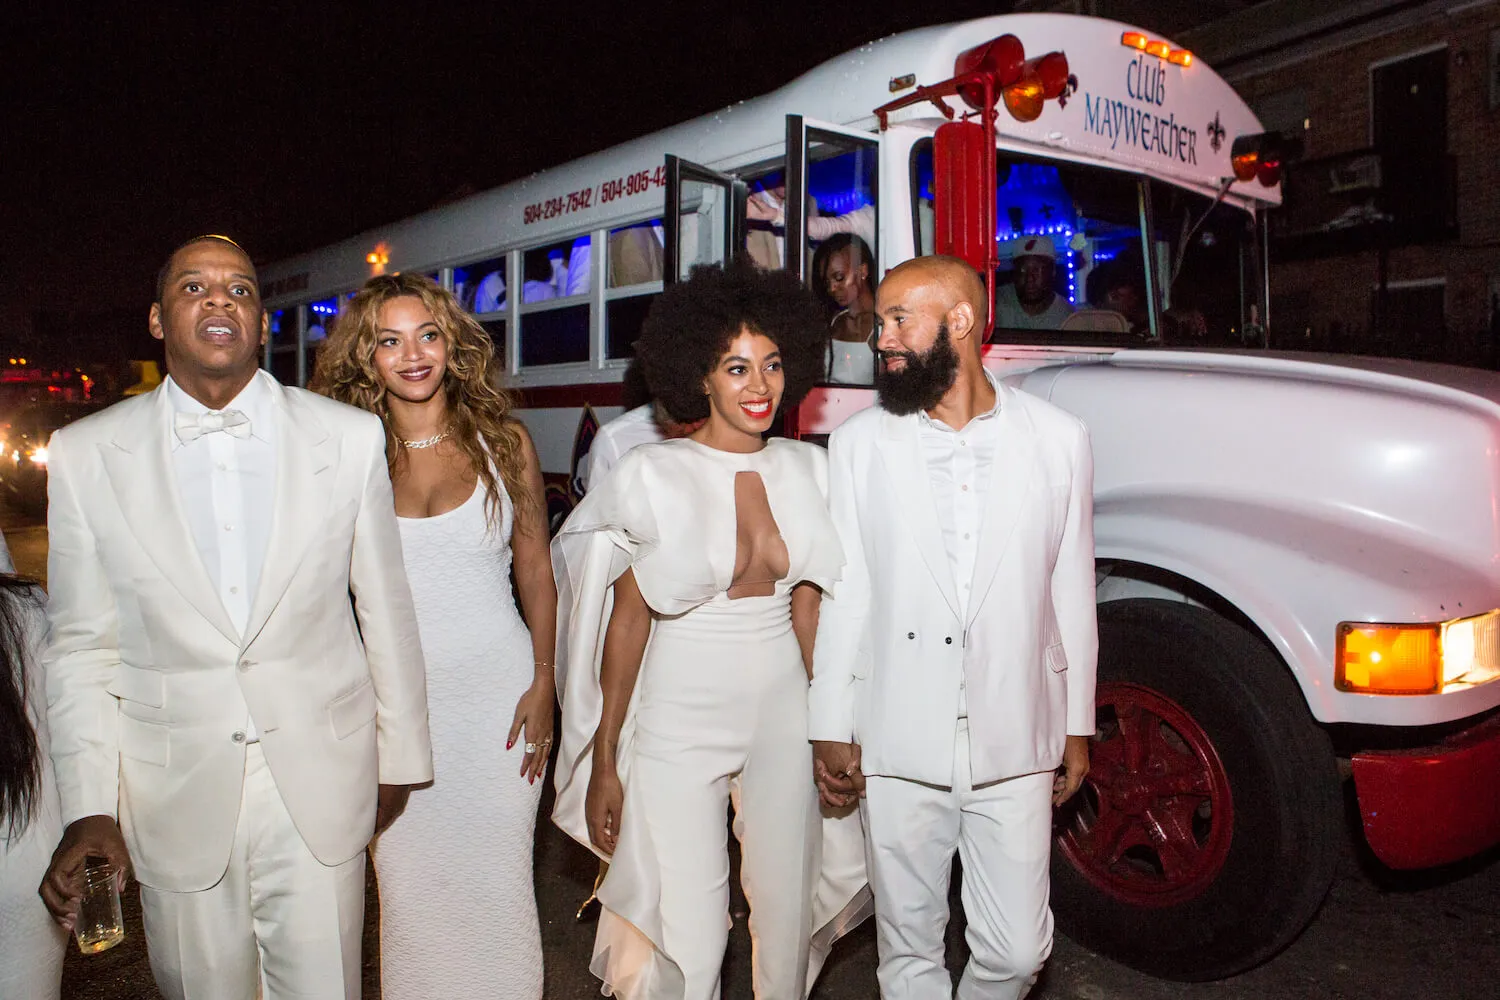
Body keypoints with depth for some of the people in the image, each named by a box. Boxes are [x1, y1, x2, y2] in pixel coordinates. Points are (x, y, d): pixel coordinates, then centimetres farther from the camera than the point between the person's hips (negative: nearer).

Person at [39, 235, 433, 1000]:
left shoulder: (351, 437, -2)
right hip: (176, 795, 1)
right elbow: (80, 645, 3)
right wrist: (87, 808, -2)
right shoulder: (85, 454, -1)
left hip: (322, 788, 0)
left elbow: (385, 607, 3)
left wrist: (400, 756, 8)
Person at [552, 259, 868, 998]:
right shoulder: (651, 475, -9)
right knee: (686, 941, 0)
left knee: (788, 917, 16)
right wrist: (604, 760, -5)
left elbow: (808, 605, 8)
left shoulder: (805, 469, 2)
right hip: (679, 721, -3)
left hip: (785, 715, 4)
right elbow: (628, 618, -6)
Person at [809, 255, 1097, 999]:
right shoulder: (860, 443, 0)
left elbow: (1070, 592, 5)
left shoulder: (1058, 438, 1)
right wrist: (830, 729, 1)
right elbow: (842, 594, 0)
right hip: (898, 746, 0)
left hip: (1015, 745, 0)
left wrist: (1077, 726, 9)